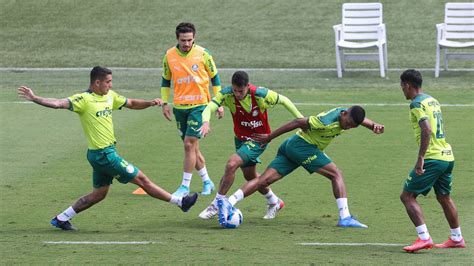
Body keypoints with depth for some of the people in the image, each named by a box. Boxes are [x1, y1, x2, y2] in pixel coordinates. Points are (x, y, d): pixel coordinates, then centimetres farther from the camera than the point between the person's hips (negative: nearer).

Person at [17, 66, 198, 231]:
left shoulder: (110, 96, 9)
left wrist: (150, 103, 4)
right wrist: (35, 99, -38)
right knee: (141, 179, -1)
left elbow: (131, 103, 20)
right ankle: (180, 202, 8)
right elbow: (58, 104, -25)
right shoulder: (84, 100, -16)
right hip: (102, 154, -9)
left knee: (99, 194, 17)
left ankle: (62, 218, 21)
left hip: (106, 152, 9)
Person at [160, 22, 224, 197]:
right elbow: (165, 80, 15)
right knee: (192, 147, 9)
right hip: (179, 107, 4)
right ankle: (207, 182, 24)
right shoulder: (169, 56, 1)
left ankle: (185, 186, -7)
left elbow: (214, 77, 4)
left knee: (189, 144, -13)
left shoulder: (203, 54, -6)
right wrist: (164, 103, 8)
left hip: (199, 105, -4)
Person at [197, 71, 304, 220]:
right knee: (250, 176, 20)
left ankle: (216, 205, -11)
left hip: (258, 140, -6)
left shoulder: (260, 95, -26)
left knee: (231, 164, -23)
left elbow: (283, 100, -10)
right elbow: (209, 108, -31)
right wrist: (206, 122, -54)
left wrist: (300, 118, -4)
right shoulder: (227, 94, -20)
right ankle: (274, 202, 46)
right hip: (240, 139, 6)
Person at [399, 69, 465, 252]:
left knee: (407, 196, -5)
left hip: (432, 158, -9)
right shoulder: (433, 100, 15)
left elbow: (427, 130, -24)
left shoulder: (417, 104, -12)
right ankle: (457, 238, 31)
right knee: (444, 198, 23)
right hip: (447, 155, 9)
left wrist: (420, 158, -26)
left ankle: (424, 238, -15)